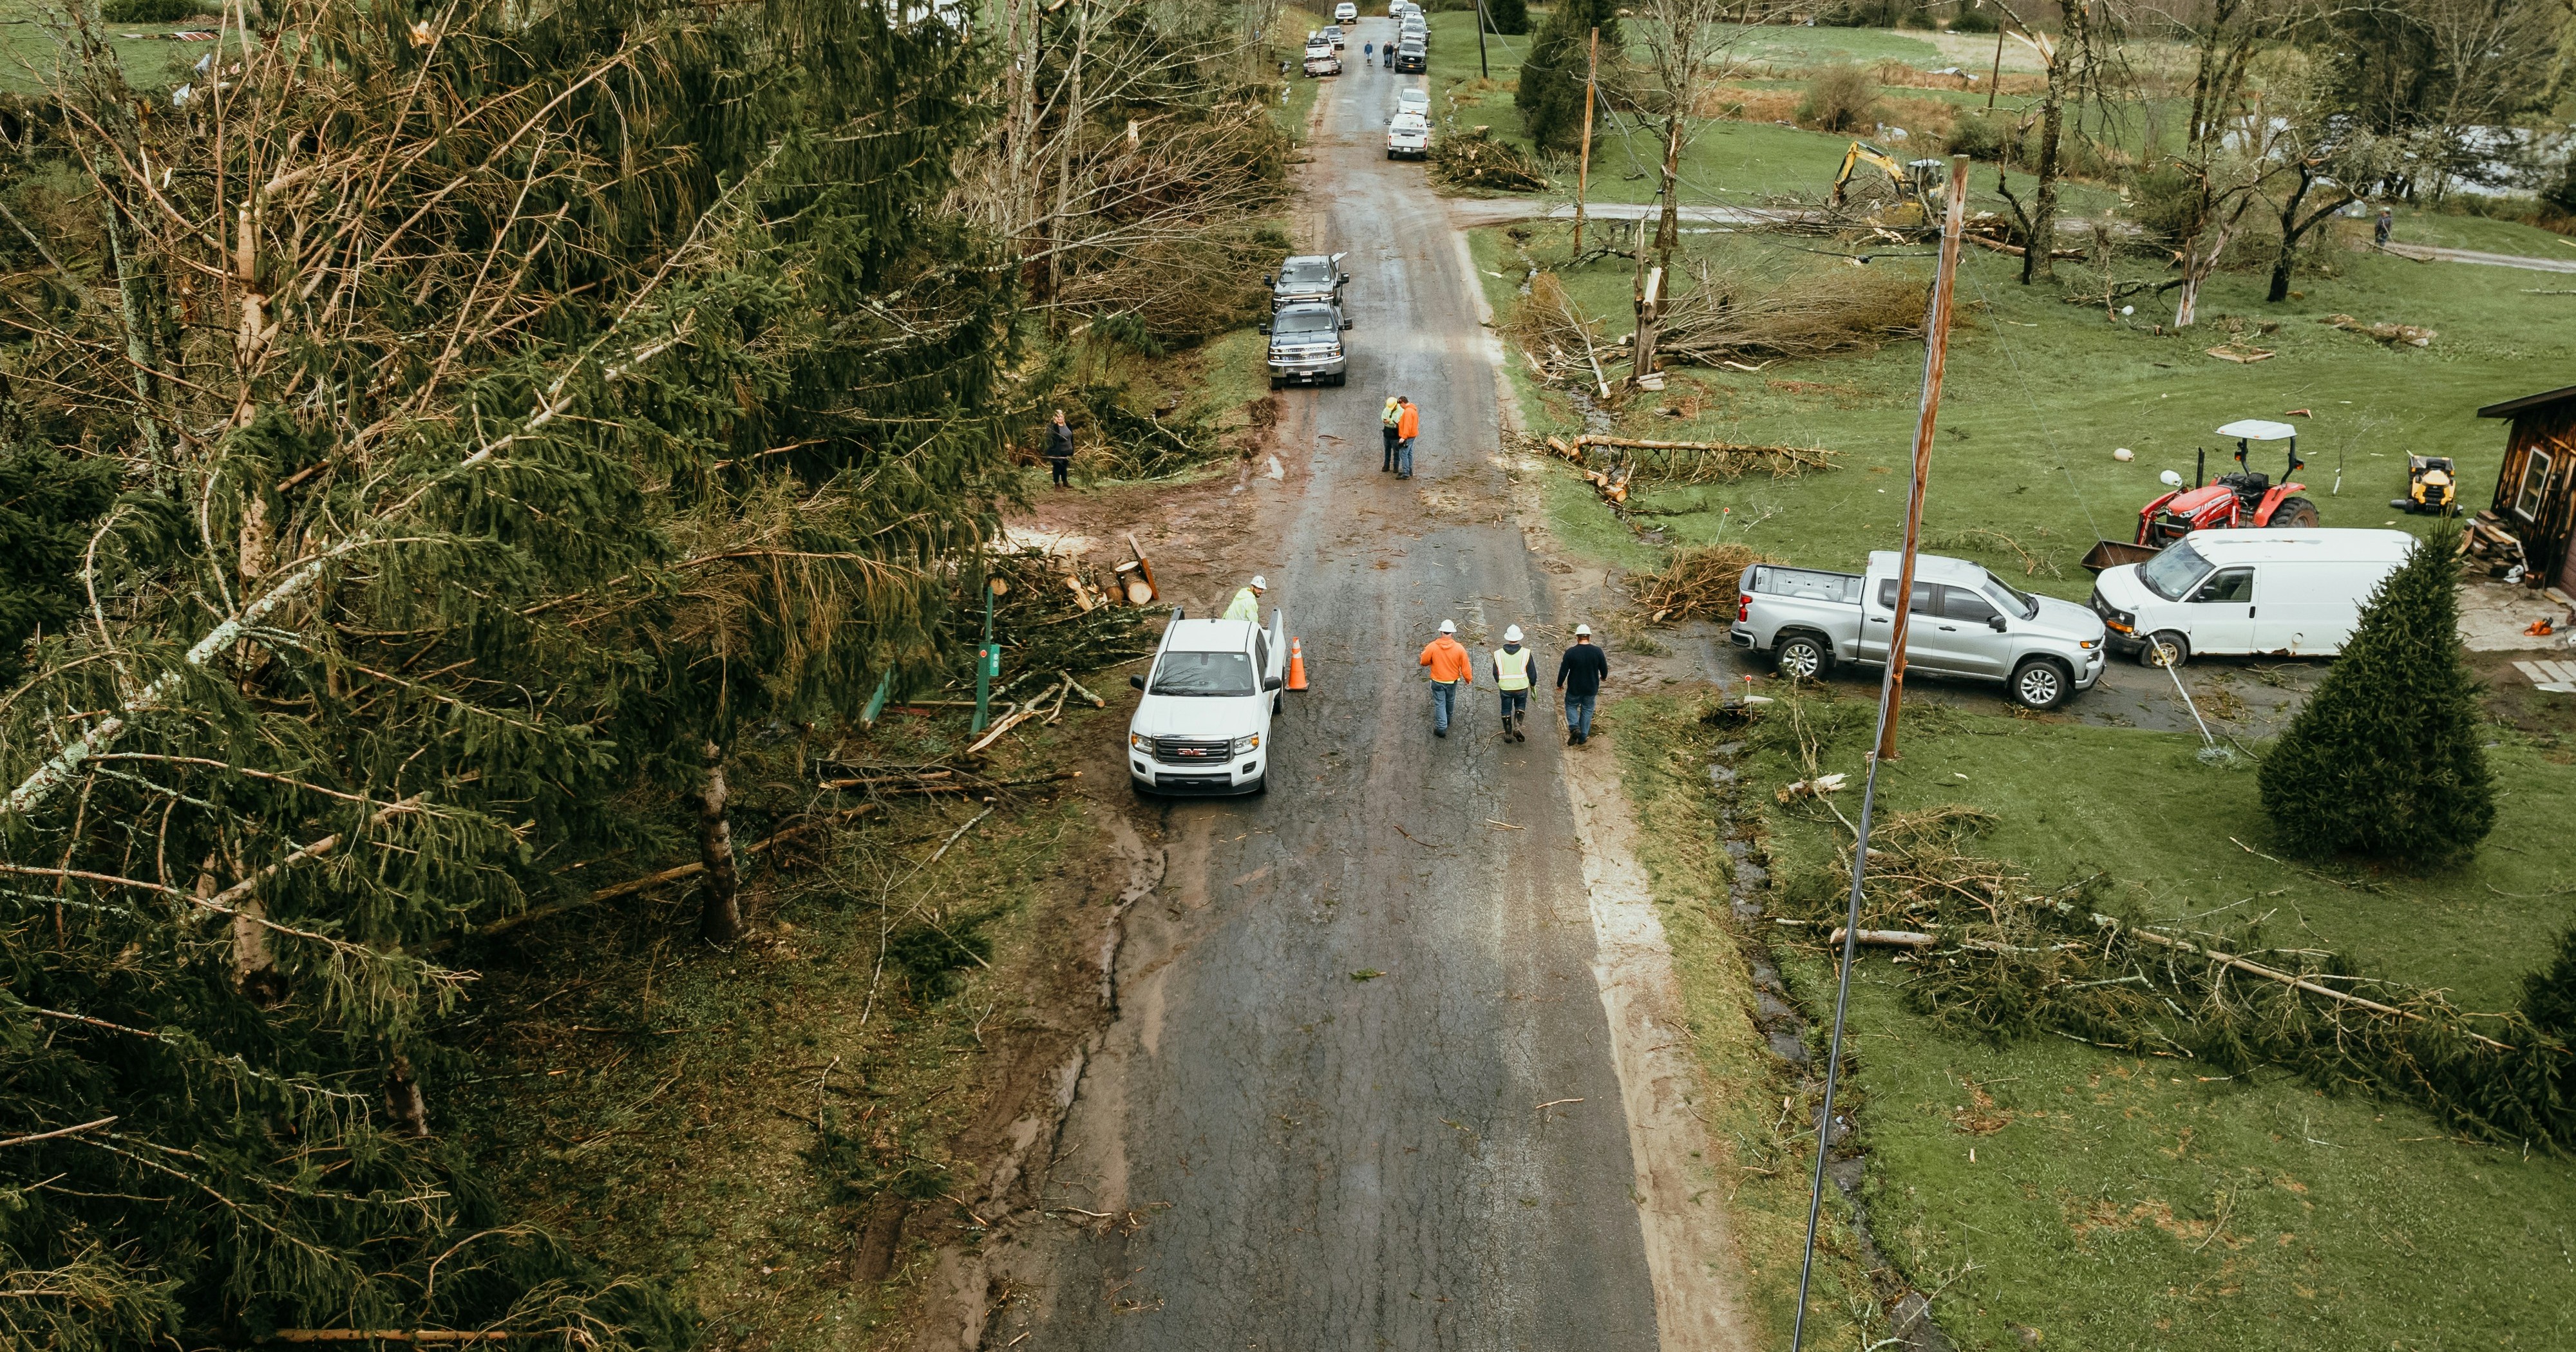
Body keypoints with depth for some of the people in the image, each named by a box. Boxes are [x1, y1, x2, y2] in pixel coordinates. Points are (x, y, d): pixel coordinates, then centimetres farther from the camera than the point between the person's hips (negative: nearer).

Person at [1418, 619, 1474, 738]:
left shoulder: (1432, 647, -21)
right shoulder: (1459, 649, -18)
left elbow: (1423, 662, -8)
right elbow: (1465, 666, -9)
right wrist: (1468, 679, 8)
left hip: (1437, 682, -2)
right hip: (1453, 681, 2)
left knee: (1440, 703, 9)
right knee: (1450, 700, 25)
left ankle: (1441, 727, 8)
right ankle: (1448, 718, 48)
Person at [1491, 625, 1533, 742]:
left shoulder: (1499, 654, -8)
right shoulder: (1526, 653, -10)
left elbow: (1495, 673, 0)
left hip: (1505, 688, 0)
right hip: (1521, 687, 0)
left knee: (1506, 710, 15)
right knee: (1520, 707, 20)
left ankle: (1508, 734, 20)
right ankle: (1517, 726, -1)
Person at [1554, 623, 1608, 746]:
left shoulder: (1570, 652, -17)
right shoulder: (1598, 652, -12)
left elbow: (1563, 671, -11)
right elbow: (1604, 670, 0)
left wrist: (1560, 684, 7)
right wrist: (1603, 677, 23)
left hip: (1574, 689, -2)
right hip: (1591, 689, 2)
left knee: (1571, 706, 20)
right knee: (1587, 710, 18)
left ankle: (1574, 728, -3)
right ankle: (1583, 737, 21)